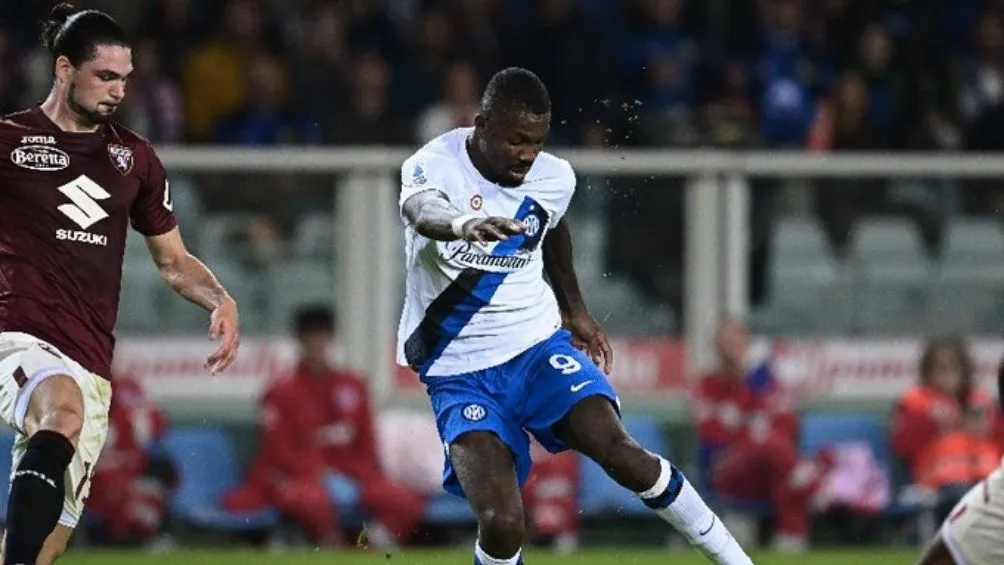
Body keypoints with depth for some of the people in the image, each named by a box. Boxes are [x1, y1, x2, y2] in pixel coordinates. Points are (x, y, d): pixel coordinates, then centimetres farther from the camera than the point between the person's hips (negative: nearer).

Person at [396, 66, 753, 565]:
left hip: (539, 346, 3)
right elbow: (422, 211, -43)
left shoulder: (554, 179, -4)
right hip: (460, 371, -3)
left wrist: (575, 310, 30)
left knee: (619, 452, -21)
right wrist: (464, 225, -66)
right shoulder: (435, 165, -18)